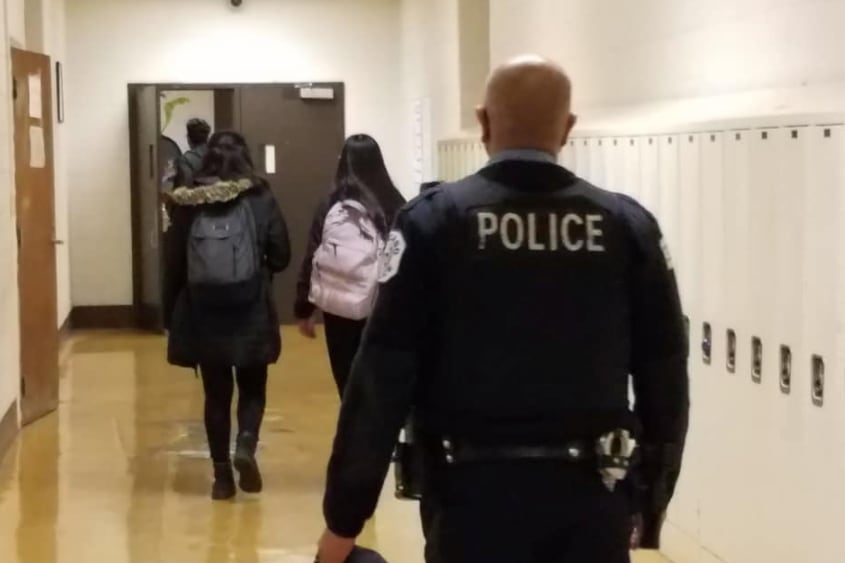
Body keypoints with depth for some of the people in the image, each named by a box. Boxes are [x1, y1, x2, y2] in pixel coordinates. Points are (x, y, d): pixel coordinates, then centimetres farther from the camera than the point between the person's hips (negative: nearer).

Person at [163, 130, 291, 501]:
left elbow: (174, 262, 2)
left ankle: (222, 474, 13)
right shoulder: (260, 199, -2)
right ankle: (246, 445, -9)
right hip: (250, 311, -1)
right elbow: (281, 256, -3)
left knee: (216, 393, 12)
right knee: (252, 387, 16)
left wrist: (171, 314, 10)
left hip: (202, 313, 1)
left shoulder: (188, 203, 1)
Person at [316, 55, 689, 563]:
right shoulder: (628, 225, 0)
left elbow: (383, 374, -8)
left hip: (476, 491, -2)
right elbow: (665, 374, 4)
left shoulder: (435, 221, -6)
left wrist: (345, 515, -2)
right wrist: (653, 503, 15)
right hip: (591, 493, 2)